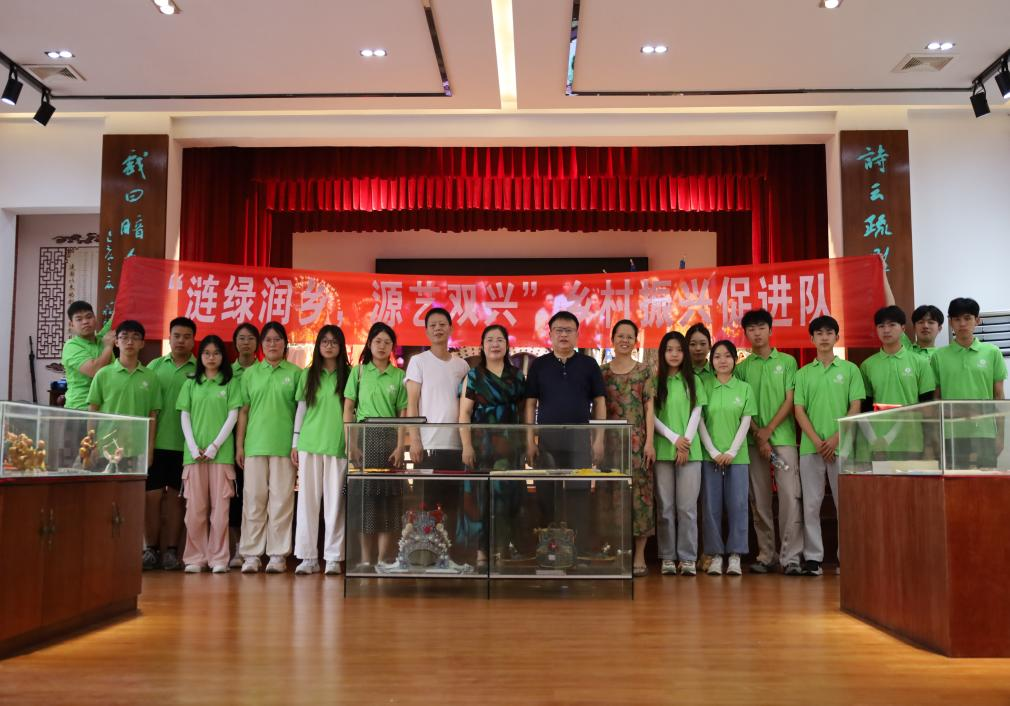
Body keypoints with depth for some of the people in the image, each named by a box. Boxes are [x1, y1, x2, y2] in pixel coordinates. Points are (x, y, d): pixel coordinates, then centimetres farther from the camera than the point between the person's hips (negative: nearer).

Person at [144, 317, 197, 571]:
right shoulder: (155, 366, 8)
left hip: (185, 445, -1)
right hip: (156, 443, 1)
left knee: (177, 497, 6)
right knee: (152, 495, 2)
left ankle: (171, 550, 13)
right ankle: (151, 549, 12)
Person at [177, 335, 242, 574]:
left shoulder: (231, 383, 7)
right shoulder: (191, 384, 13)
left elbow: (233, 416, 1)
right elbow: (184, 417, 9)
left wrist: (214, 447, -8)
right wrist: (193, 448, -4)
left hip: (221, 452, -2)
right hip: (194, 453, 2)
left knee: (220, 506, -3)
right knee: (195, 507, 0)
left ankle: (219, 558, 2)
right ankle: (196, 558, 7)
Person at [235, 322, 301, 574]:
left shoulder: (295, 373, 6)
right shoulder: (250, 373, 11)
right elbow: (243, 411, 11)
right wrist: (239, 445, 5)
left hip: (284, 446, -1)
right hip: (255, 445, 2)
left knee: (281, 499, 0)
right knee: (254, 499, 2)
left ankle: (278, 554, 6)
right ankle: (251, 554, 8)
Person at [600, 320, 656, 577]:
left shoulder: (645, 370, 5)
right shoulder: (602, 371, 8)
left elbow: (650, 408, 1)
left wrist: (649, 441, -7)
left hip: (637, 438, -1)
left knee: (640, 490, -2)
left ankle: (639, 556, 5)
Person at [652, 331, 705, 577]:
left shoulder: (693, 381, 11)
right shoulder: (655, 381, 7)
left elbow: (696, 414, 5)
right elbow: (652, 416, 1)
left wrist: (686, 442, -7)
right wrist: (674, 438, -9)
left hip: (690, 450, 0)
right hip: (662, 450, 0)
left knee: (687, 506, -2)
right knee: (665, 506, 1)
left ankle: (688, 558, 3)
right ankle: (667, 557, 7)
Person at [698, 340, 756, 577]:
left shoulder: (744, 388, 7)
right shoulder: (705, 388, 5)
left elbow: (746, 422, 3)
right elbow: (700, 423, 1)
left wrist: (731, 452, -7)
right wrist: (714, 452, -7)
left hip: (737, 455, 0)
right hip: (710, 456, 0)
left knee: (737, 504, -1)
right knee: (711, 506, 0)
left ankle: (735, 556, 6)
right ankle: (715, 555, 7)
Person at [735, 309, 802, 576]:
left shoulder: (787, 361, 6)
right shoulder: (742, 368, 10)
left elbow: (790, 400, 1)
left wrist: (769, 430, -7)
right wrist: (758, 435, -6)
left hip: (783, 437, -2)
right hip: (753, 441, 2)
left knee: (790, 496, -9)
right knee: (759, 500, 4)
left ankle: (791, 556, -7)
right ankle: (766, 554, 11)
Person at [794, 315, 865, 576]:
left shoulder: (850, 369, 6)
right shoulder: (803, 373, 10)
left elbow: (855, 407, 1)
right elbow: (799, 410, 4)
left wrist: (836, 438, -9)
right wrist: (817, 441, -8)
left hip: (842, 445, -1)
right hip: (810, 447, 1)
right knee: (811, 503, 2)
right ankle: (813, 557, 6)